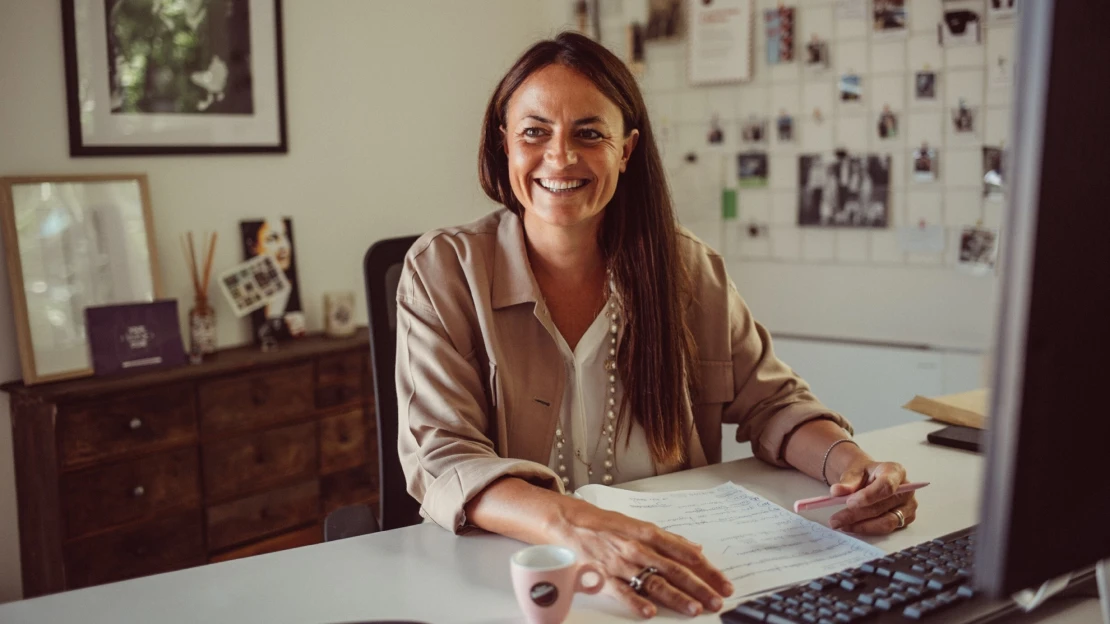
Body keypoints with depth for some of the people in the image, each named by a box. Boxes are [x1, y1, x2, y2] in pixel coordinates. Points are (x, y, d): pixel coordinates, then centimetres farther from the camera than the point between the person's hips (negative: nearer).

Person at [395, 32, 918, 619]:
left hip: (671, 574, 2)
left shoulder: (688, 268, 2)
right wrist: (575, 525, -37)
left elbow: (771, 402, 9)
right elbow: (440, 458, -17)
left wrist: (850, 463, -15)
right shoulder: (441, 270, -7)